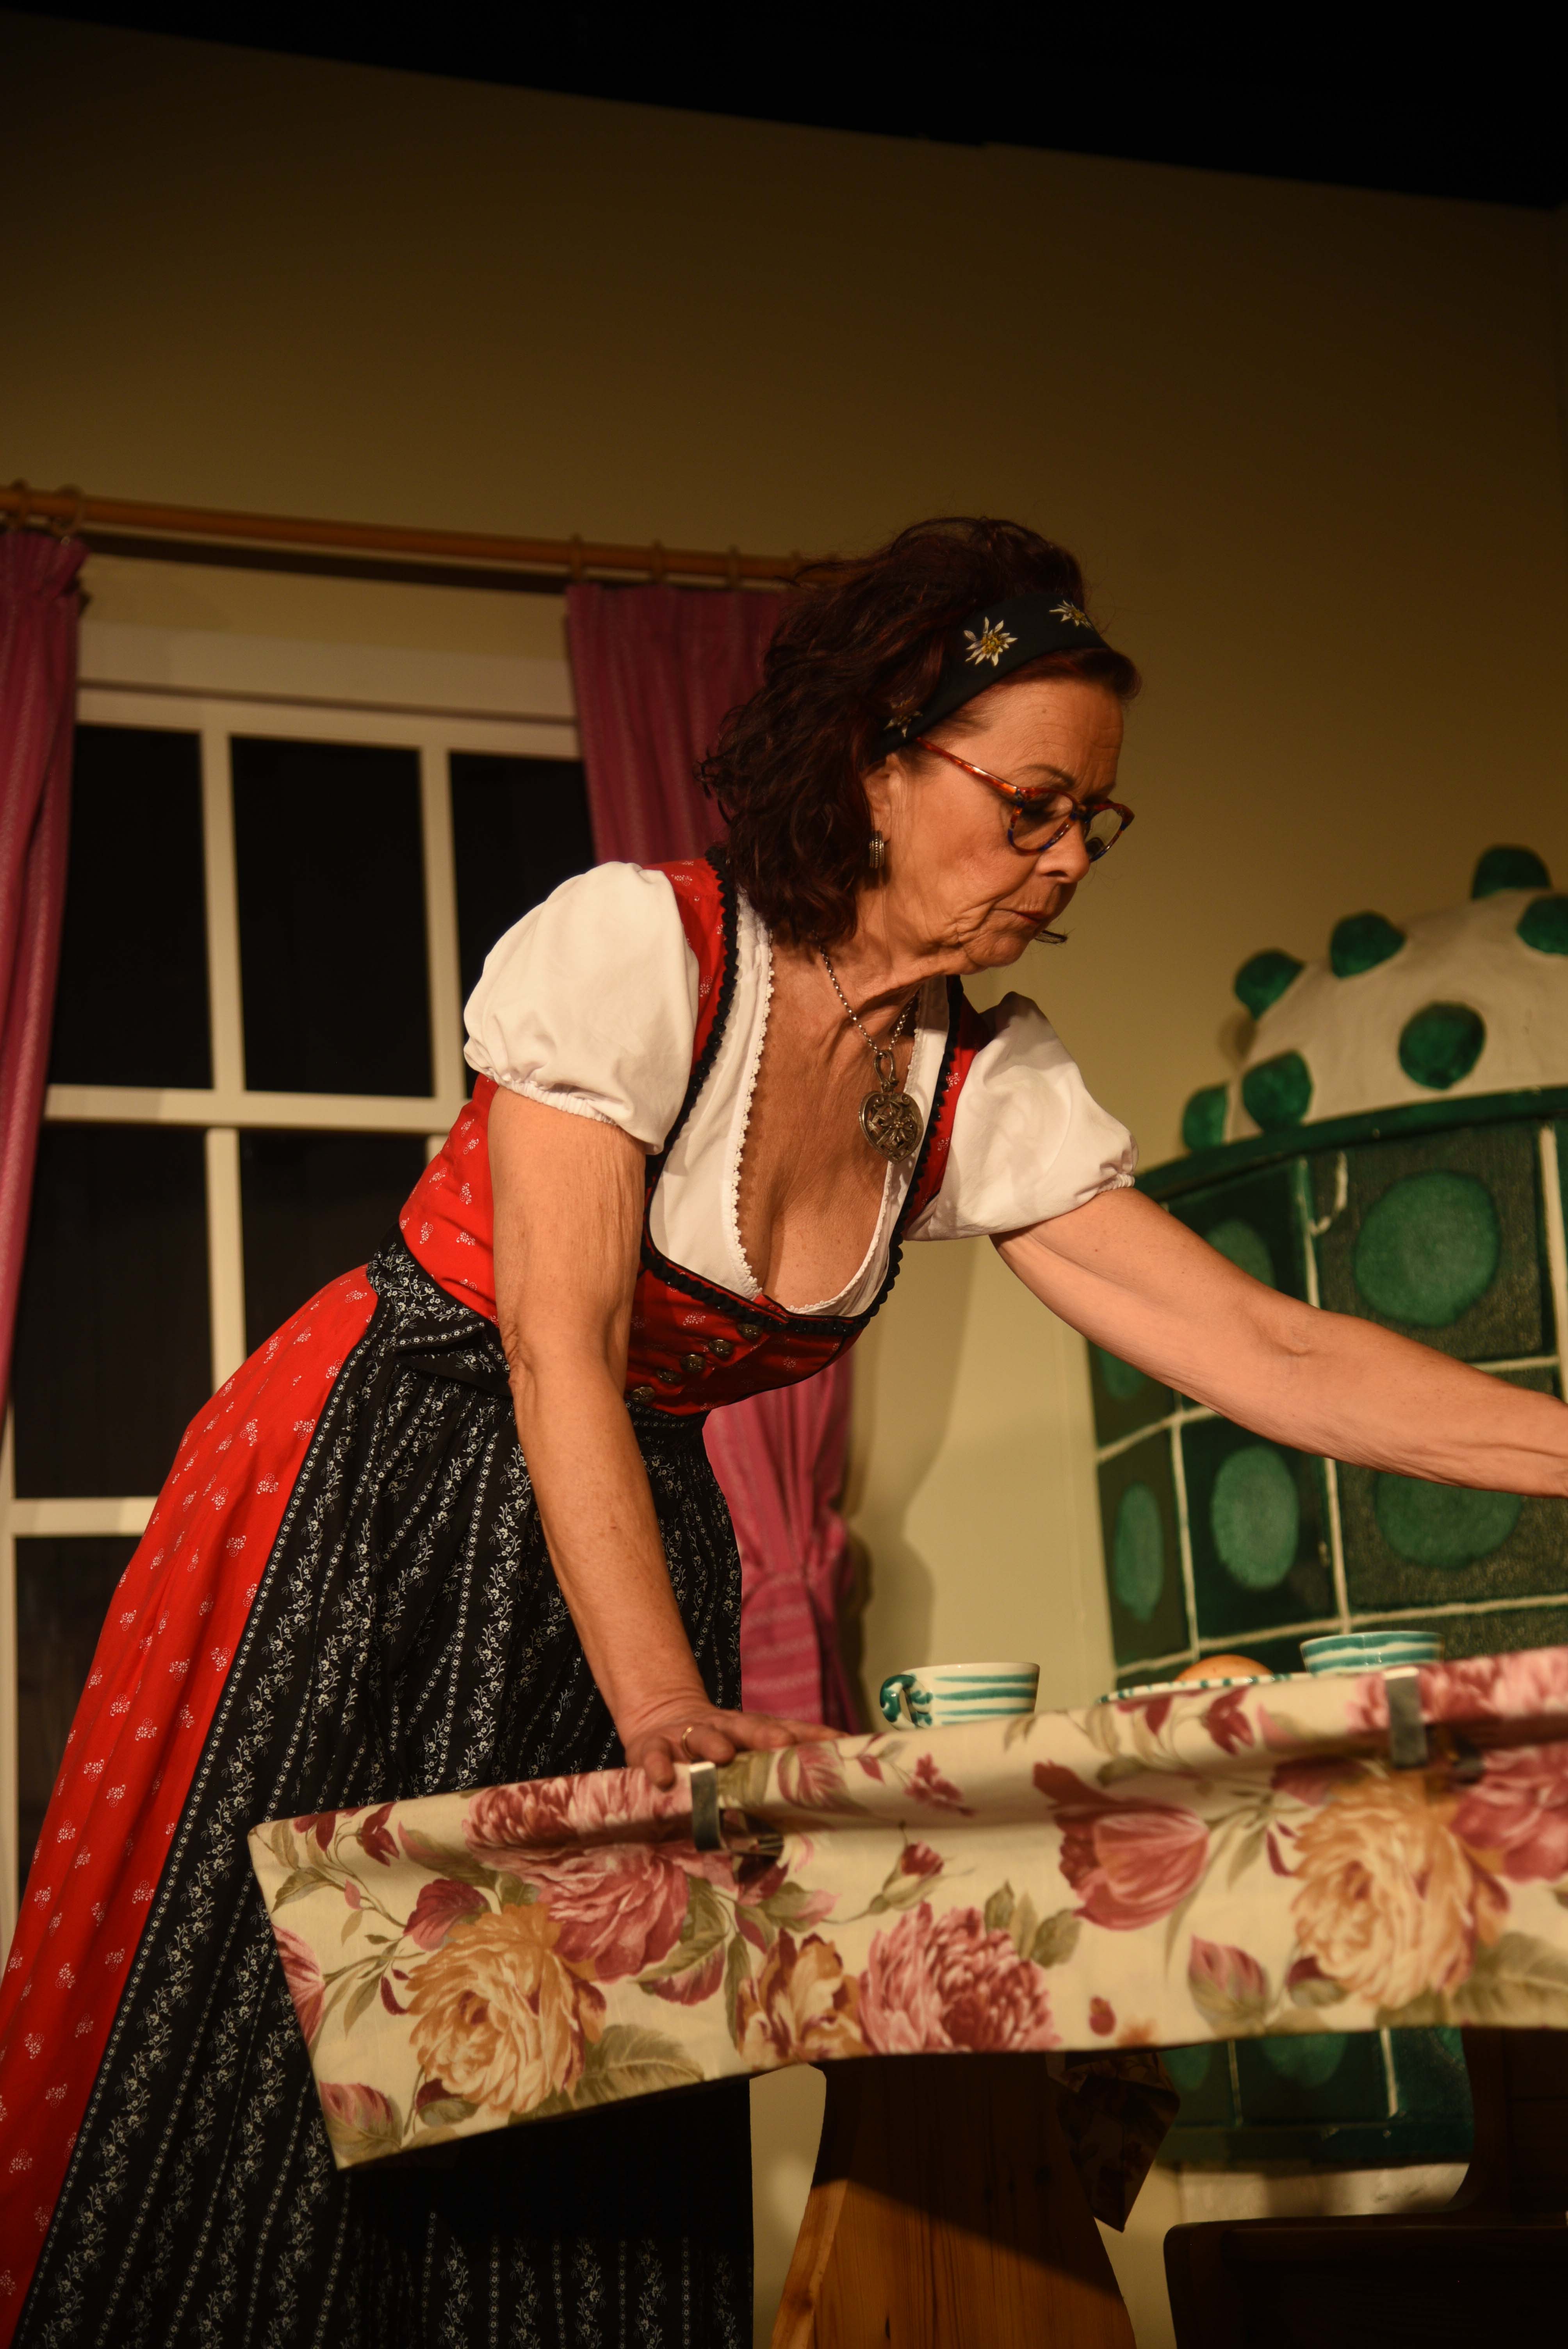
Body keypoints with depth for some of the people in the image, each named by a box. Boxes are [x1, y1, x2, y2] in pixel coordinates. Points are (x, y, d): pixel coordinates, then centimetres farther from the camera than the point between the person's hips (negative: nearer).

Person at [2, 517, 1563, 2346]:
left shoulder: (992, 1095, -2)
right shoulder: (634, 945, -19)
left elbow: (1270, 1355, -6)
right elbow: (559, 1350, -25)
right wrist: (666, 1712, -34)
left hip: (630, 1537, 5)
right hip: (366, 1509, -5)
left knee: (584, 2154, 2)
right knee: (260, 2122, -6)